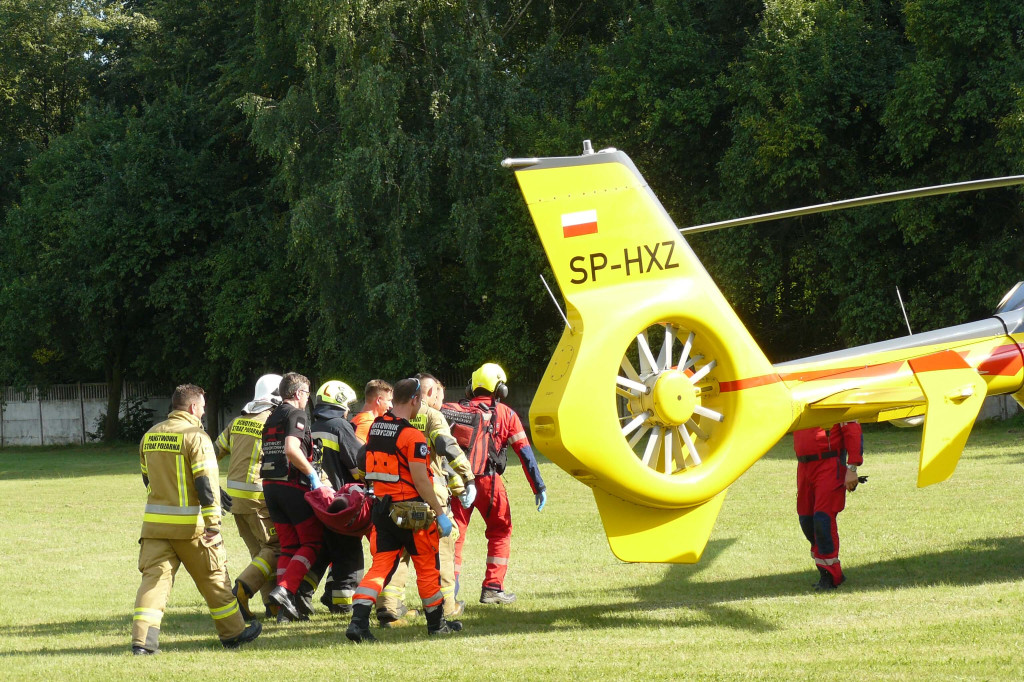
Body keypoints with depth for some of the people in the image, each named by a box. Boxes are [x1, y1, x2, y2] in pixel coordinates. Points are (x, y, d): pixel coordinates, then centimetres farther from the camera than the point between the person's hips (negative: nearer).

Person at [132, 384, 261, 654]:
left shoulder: (150, 436, 11)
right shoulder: (195, 436, -11)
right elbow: (207, 482, -16)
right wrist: (213, 522, -16)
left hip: (155, 520, 5)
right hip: (189, 524, -5)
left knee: (154, 576, 2)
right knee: (213, 576, 10)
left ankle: (142, 638, -11)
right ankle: (233, 632, 21)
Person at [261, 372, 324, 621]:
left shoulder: (272, 418, 17)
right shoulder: (296, 415, -8)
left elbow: (271, 452, 16)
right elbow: (291, 450, -23)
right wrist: (312, 473, -15)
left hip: (270, 486, 8)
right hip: (293, 486, -8)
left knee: (288, 545, 11)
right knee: (313, 542, 2)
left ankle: (285, 608, 5)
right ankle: (285, 589, -15)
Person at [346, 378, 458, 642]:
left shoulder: (374, 427, 5)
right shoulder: (411, 435, -17)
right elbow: (420, 480, -18)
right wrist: (440, 514, -13)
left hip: (381, 505, 6)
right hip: (411, 509, -6)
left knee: (381, 565, 6)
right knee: (427, 565, 10)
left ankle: (358, 620, -9)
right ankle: (436, 623, 21)